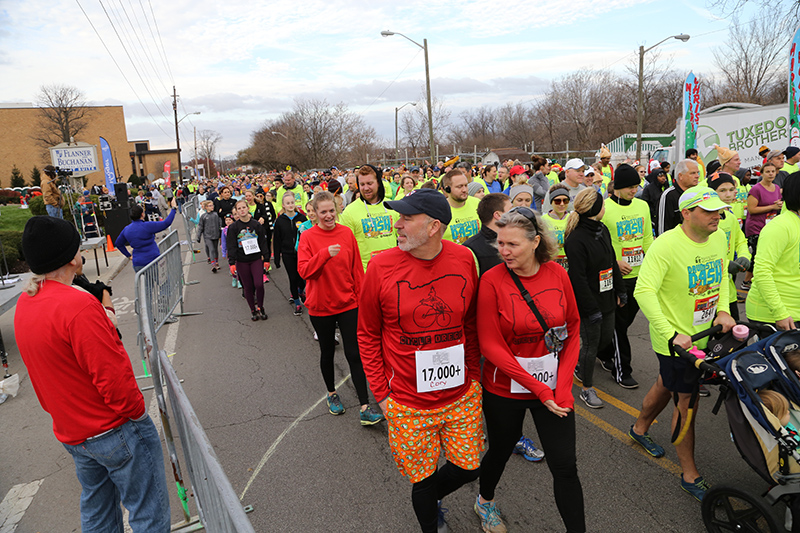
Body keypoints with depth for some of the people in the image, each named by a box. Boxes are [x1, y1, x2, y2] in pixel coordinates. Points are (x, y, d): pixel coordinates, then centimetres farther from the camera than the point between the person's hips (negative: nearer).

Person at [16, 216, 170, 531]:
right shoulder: (78, 305, -27)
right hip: (115, 431, -9)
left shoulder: (24, 304, 2)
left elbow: (45, 374, 10)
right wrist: (137, 412, -11)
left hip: (71, 433, 9)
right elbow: (112, 376, -26)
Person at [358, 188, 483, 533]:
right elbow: (367, 335, -3)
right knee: (423, 478, 14)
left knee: (469, 467, 16)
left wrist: (474, 373, 7)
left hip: (462, 395, 3)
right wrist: (381, 393, -4)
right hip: (407, 402, -2)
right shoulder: (381, 266, -14)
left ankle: (431, 497, 50)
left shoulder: (464, 260, -7)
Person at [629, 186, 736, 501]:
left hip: (704, 333, 7)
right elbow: (644, 292, -29)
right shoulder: (666, 245, -24)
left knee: (666, 386, 25)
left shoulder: (719, 238, 0)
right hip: (675, 340, -7)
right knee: (686, 402, 3)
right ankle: (690, 475, 21)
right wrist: (672, 335, -33)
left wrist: (723, 310, 2)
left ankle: (640, 428, 51)